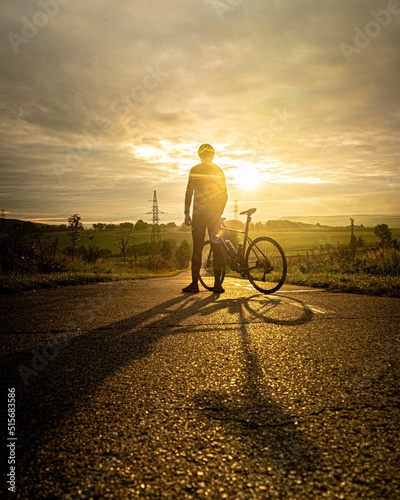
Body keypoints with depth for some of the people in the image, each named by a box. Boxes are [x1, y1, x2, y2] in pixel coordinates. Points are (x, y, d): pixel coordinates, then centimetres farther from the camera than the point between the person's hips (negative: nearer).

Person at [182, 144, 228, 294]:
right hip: (215, 213, 3)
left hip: (199, 213, -3)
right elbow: (224, 194, 11)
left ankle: (194, 284, -1)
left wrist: (187, 213, -1)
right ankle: (217, 284, 5)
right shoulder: (219, 171, 10)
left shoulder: (195, 170, 0)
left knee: (197, 249, -1)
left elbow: (189, 192, -5)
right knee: (217, 248, 4)